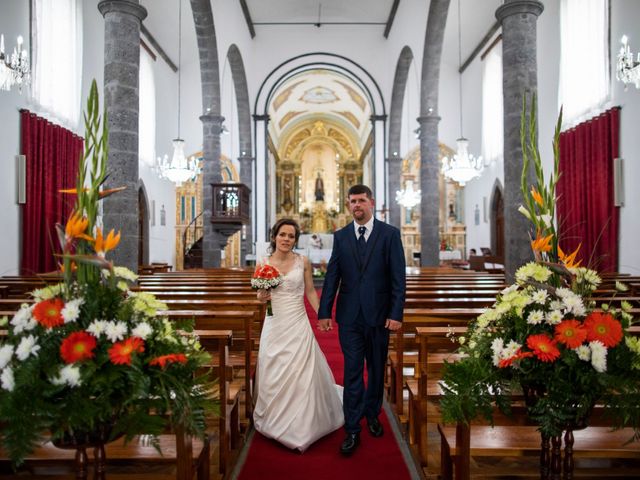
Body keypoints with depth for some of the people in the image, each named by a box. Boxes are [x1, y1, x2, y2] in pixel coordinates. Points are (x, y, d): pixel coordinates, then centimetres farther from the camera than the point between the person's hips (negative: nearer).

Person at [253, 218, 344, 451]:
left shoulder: (303, 262, -2)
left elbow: (310, 291, 5)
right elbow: (261, 294, 10)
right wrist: (261, 296, -12)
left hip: (298, 324, -1)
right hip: (274, 325, 2)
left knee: (301, 374, 2)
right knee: (273, 374, 10)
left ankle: (300, 425, 19)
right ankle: (275, 420, 32)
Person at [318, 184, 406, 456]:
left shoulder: (390, 234, -2)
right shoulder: (340, 236, 5)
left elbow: (398, 278, -5)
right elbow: (332, 277, 4)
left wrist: (396, 313, -11)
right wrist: (324, 312, -1)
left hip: (379, 314, 0)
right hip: (349, 315, 1)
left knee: (376, 370, 15)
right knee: (352, 372, 3)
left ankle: (372, 415, 36)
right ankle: (352, 430, 12)